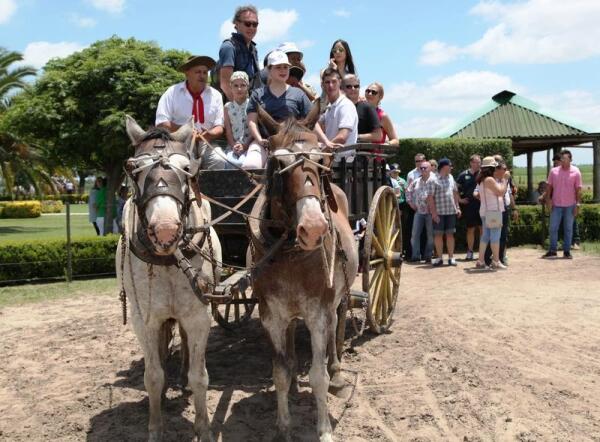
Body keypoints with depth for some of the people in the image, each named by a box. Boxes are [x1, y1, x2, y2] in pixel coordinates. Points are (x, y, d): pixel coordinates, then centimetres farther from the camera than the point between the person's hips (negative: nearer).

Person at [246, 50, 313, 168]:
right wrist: (260, 140, -11)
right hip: (263, 142, 1)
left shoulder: (298, 94, 15)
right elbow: (252, 121, 7)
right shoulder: (258, 94, 15)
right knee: (249, 166, -27)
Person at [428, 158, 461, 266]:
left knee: (450, 234, 8)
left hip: (451, 211, 5)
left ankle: (451, 257, 14)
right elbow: (430, 197, -10)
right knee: (438, 234, 3)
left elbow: (455, 192, 18)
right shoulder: (434, 179, -8)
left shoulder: (450, 177, 11)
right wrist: (433, 212, -14)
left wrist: (457, 207, 11)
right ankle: (439, 258, 12)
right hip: (439, 212, -5)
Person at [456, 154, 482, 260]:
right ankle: (470, 251, 16)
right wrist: (460, 199, 0)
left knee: (483, 228, 2)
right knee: (470, 229, 7)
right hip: (468, 206, 0)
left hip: (481, 205, 0)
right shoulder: (464, 175, 2)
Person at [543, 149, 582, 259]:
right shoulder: (554, 171, 1)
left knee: (568, 229, 6)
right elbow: (549, 186, 6)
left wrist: (578, 204, -6)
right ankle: (552, 250, 14)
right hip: (556, 205, 1)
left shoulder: (576, 172, -3)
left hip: (570, 205, -1)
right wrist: (548, 199, -4)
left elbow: (578, 189, -2)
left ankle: (567, 251, 13)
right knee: (553, 228, 3)